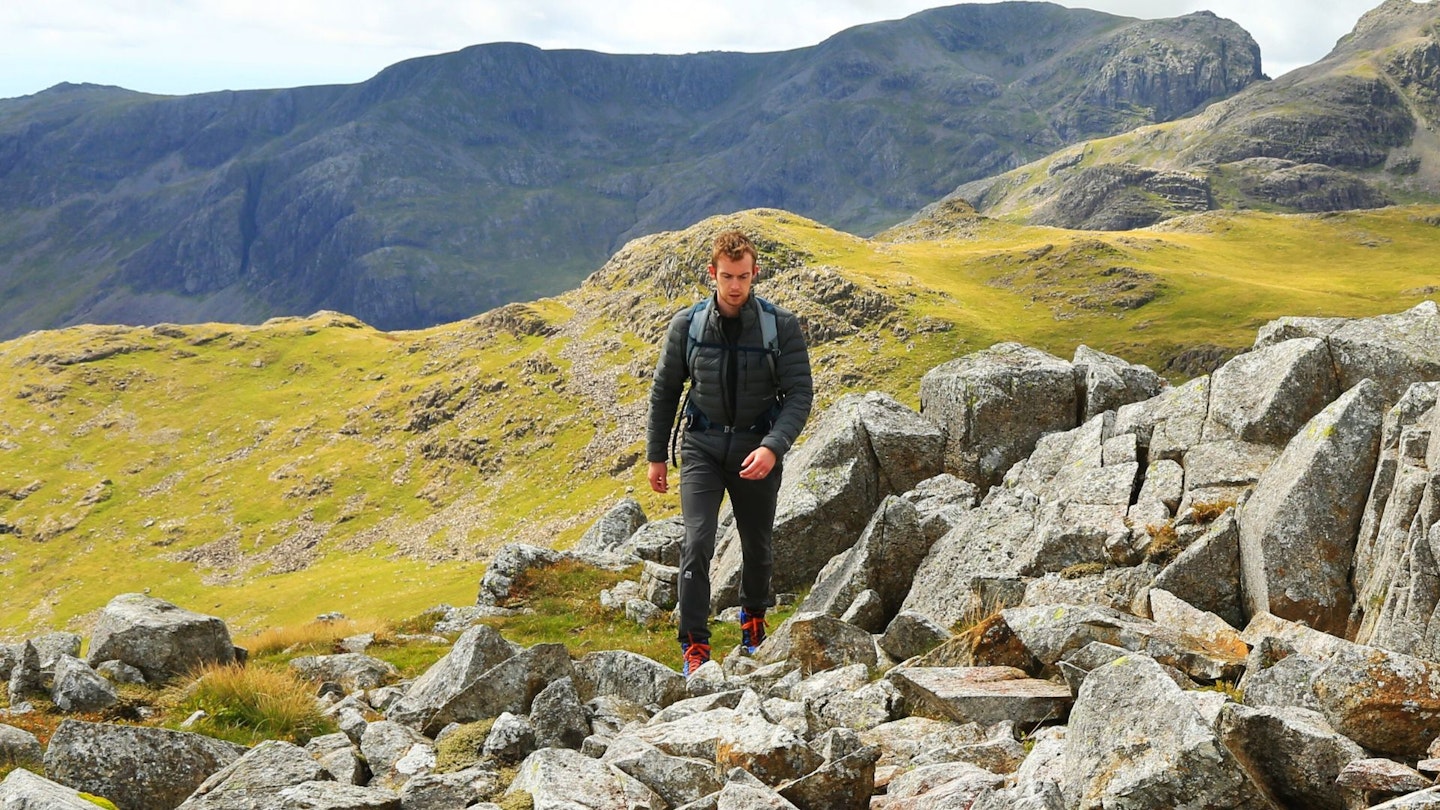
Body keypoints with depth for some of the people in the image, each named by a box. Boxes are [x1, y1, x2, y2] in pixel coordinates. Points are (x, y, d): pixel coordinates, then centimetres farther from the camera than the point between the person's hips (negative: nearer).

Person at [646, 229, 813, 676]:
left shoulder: (781, 326, -9)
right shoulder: (686, 324, -5)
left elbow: (799, 394, -10)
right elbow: (664, 391, 7)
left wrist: (773, 447, -25)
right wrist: (656, 455, 9)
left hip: (757, 450, 0)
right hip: (702, 446, 0)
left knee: (757, 546, 14)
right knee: (697, 542, -15)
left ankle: (753, 619, 41)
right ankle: (695, 645, -8)